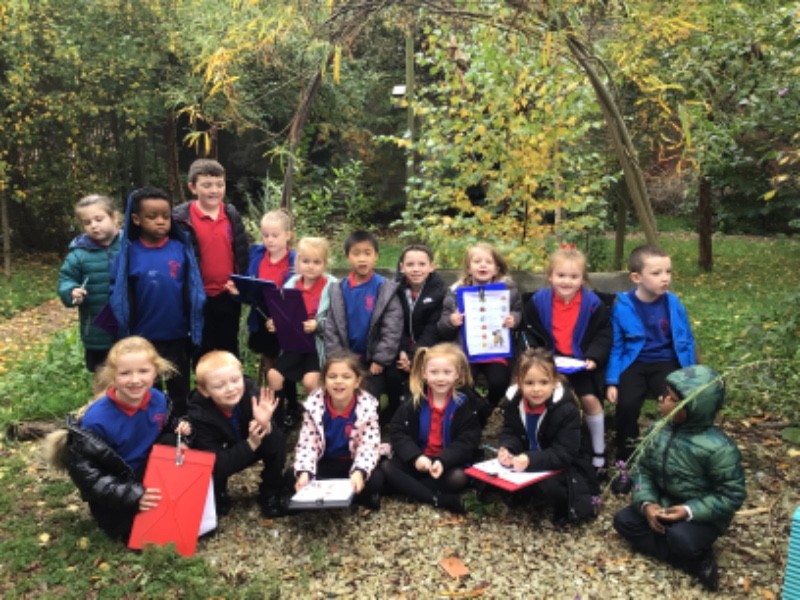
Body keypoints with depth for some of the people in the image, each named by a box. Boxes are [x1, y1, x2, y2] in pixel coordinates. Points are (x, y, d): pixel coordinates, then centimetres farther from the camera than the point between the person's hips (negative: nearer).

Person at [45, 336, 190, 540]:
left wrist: (177, 428, -11)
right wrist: (131, 496, -28)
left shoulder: (158, 400, -9)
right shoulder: (97, 420, -26)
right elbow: (85, 472, -20)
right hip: (114, 499, -5)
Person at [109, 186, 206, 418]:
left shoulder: (181, 248, -6)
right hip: (143, 338, 0)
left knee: (180, 389, 18)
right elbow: (118, 295, -3)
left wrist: (195, 327, -7)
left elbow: (193, 290, -2)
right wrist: (123, 328, -9)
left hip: (178, 336, 0)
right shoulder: (129, 253, -7)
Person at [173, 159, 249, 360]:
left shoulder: (232, 215, 3)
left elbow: (242, 253, 9)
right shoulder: (182, 218, -10)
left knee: (229, 349, 17)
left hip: (229, 296, 3)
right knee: (202, 352, 12)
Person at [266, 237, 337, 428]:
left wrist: (318, 325, -29)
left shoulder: (332, 286, -9)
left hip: (320, 343, -5)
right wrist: (274, 323, -9)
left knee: (310, 380, -24)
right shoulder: (292, 283, 6)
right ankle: (290, 411, 16)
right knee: (273, 375, -8)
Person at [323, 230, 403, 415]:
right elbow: (331, 328, 2)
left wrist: (380, 360, -14)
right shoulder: (338, 290, 1)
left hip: (374, 361, -3)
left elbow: (392, 330, -11)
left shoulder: (387, 289, -7)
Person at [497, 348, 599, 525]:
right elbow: (510, 433, -4)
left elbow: (563, 454, -30)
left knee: (549, 485, -34)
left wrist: (530, 460, -44)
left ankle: (569, 505, -3)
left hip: (567, 466, -6)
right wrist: (507, 449, -29)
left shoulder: (567, 409, -27)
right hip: (527, 460, 6)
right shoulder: (514, 402, -10)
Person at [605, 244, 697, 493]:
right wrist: (612, 382, -8)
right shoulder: (622, 306, -9)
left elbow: (686, 341, 7)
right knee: (627, 404, -26)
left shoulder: (673, 304, -4)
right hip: (633, 363, -1)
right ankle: (626, 464, -3)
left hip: (665, 362, 1)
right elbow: (615, 346, -2)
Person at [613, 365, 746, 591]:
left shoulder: (718, 447, -25)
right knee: (623, 520, -8)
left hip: (702, 515, -7)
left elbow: (731, 495, -19)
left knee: (678, 538, -35)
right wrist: (646, 503, -17)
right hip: (664, 505, 7)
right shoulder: (657, 432, -7)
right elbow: (643, 470, 0)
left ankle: (696, 553, 2)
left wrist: (690, 511, -27)